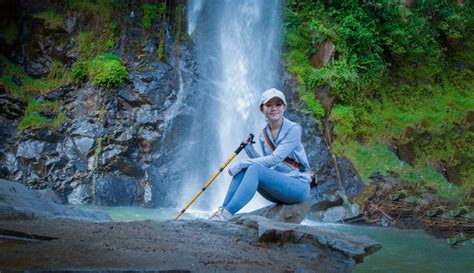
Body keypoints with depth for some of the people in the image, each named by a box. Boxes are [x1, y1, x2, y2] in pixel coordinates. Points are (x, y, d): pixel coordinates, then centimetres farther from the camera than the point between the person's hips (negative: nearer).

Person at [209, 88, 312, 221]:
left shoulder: (293, 129, -10)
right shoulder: (263, 135, 9)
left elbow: (275, 159, -20)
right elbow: (266, 164, 11)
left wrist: (243, 163, -19)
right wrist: (249, 150, -2)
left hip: (299, 186, -6)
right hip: (276, 184, 6)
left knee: (255, 169, -28)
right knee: (243, 169, -15)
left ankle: (226, 214, -36)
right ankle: (223, 210, -20)